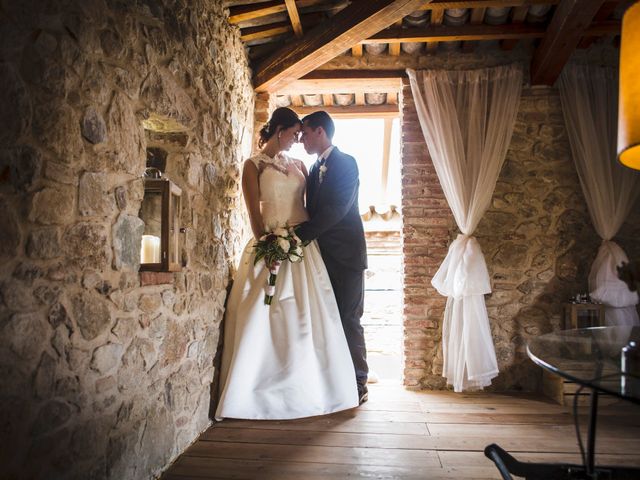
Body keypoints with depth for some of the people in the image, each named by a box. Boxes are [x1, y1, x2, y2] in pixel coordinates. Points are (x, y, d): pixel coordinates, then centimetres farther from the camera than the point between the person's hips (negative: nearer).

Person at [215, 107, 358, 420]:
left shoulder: (298, 165, 17)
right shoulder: (254, 165, 2)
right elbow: (254, 212, -6)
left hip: (304, 246, 5)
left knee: (308, 317, 5)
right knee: (266, 319, -3)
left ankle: (309, 388, 18)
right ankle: (263, 391, 9)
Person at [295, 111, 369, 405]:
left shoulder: (345, 163, -7)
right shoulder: (315, 168, 17)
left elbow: (337, 209, -19)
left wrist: (300, 235, -22)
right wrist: (301, 234, -1)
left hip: (345, 254, -7)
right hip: (322, 254, 7)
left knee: (349, 319, -3)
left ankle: (358, 385, 7)